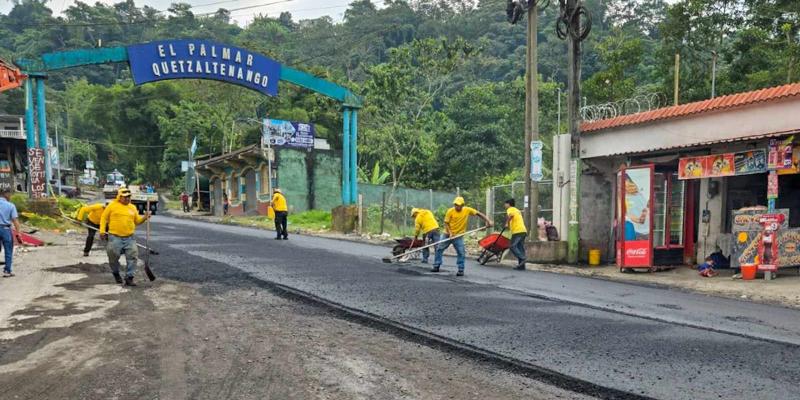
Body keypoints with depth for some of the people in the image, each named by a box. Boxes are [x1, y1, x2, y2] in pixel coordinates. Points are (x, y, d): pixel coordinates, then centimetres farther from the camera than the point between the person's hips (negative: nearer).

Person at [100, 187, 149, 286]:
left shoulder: (133, 207, 12)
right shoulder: (112, 206, 2)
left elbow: (137, 220, 16)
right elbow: (104, 218, 5)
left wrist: (144, 218, -3)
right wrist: (102, 231, -3)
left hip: (129, 238, 3)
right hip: (115, 237, -3)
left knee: (132, 257, -5)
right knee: (113, 256, 4)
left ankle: (129, 277, 3)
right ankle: (116, 273, 31)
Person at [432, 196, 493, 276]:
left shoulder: (467, 210, -8)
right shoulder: (450, 211, -12)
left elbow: (479, 213, -3)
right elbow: (446, 223, -8)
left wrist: (488, 221, -13)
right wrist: (450, 233, -21)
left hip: (459, 235, 0)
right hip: (448, 234, 0)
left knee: (461, 253, -7)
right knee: (439, 249, 3)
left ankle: (461, 270, 6)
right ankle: (436, 266, 16)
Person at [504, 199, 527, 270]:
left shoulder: (510, 209, 1)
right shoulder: (517, 210, 28)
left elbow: (510, 215, -22)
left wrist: (507, 224, -13)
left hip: (517, 231, -9)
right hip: (523, 230, 9)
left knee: (512, 246, -7)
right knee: (520, 248, 8)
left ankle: (522, 258, -17)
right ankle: (521, 265, 6)